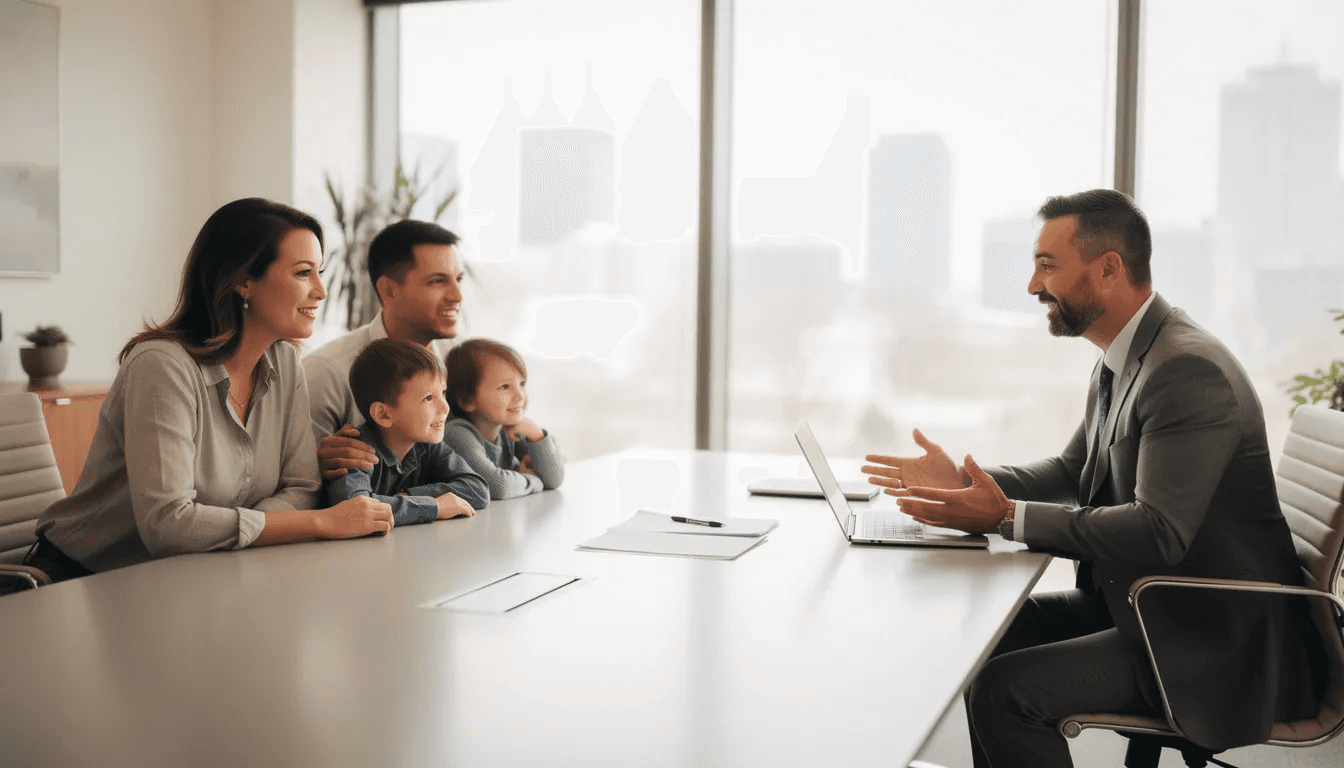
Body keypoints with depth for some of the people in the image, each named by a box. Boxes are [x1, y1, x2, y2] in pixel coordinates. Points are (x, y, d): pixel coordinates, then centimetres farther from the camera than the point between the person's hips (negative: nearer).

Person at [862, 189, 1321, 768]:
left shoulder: (1190, 370, -24)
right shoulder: (1122, 360, 8)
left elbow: (1158, 532, -30)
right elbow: (1073, 472, 16)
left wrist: (1007, 517, -29)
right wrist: (965, 483, 1)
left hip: (1213, 642, -10)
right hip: (1140, 602, 10)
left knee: (1004, 689, -20)